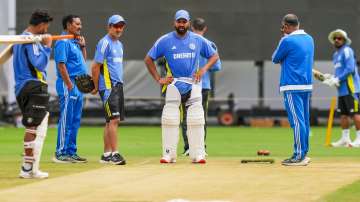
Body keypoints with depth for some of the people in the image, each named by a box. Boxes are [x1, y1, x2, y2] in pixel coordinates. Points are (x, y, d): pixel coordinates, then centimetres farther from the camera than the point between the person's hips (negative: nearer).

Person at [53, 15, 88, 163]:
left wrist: (82, 46, 10)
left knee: (75, 120, 11)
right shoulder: (63, 42, -11)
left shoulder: (75, 42, 18)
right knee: (66, 120, -8)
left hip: (78, 85, 10)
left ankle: (71, 152, 16)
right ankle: (60, 153, -7)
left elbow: (83, 60, 24)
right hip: (68, 84, -10)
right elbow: (61, 65, -17)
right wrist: (70, 85, -21)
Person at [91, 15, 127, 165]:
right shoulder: (105, 43, -10)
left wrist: (119, 83, 16)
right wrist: (96, 87, -8)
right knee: (113, 119, -14)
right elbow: (96, 67, -11)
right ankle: (114, 154, -16)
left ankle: (106, 155, 12)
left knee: (112, 121, 9)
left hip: (118, 85, 9)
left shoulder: (119, 44, 18)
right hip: (108, 86, -9)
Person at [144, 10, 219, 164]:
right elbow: (148, 59, 5)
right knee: (169, 119, -5)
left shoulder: (198, 40, 4)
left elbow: (214, 56, 13)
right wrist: (158, 79, -3)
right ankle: (169, 155, -1)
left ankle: (198, 154, 0)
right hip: (173, 83, -1)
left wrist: (204, 69, -5)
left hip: (193, 83, 1)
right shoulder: (165, 41, 0)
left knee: (196, 119, -3)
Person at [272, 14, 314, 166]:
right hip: (307, 85, 8)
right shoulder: (309, 39, 12)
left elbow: (275, 59, -1)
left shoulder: (287, 40, -12)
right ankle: (304, 153, 17)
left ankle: (299, 156, -10)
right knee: (304, 120, 12)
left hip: (292, 86, -8)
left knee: (297, 120, -9)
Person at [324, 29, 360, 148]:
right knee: (343, 114, 10)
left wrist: (338, 79, -16)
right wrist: (332, 78, 8)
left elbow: (350, 69, -17)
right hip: (341, 89, 9)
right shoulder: (336, 54, 21)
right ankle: (345, 139, 16)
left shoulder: (347, 51, -7)